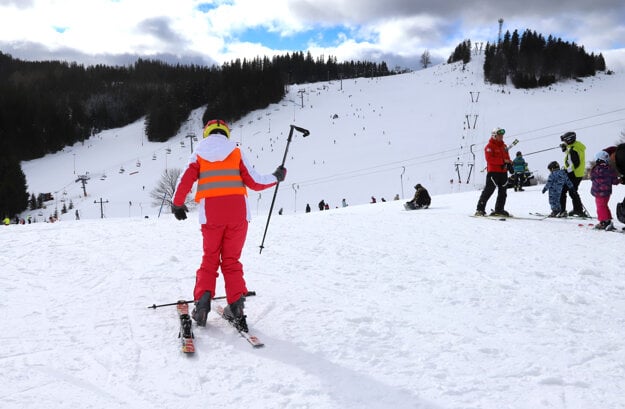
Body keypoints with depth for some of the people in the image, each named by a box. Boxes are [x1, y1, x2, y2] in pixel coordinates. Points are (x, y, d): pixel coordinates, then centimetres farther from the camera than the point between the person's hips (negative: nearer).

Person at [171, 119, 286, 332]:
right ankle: (236, 306, 2)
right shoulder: (236, 153, 10)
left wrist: (177, 205, 18)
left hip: (211, 214, 0)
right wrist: (276, 177, 20)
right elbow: (255, 182, 4)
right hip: (238, 212, 0)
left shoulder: (198, 154, 12)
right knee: (231, 260, 11)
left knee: (210, 258, 16)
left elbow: (184, 181, 3)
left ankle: (203, 298, -2)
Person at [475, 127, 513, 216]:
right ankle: (480, 209, -5)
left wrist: (509, 163, -1)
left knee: (502, 192, 8)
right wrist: (503, 161, -21)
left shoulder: (504, 146, 19)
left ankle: (499, 210, 16)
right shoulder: (489, 146, -6)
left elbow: (507, 157, 23)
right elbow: (489, 159, -17)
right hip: (493, 171, -8)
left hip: (503, 172, 8)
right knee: (489, 190, -9)